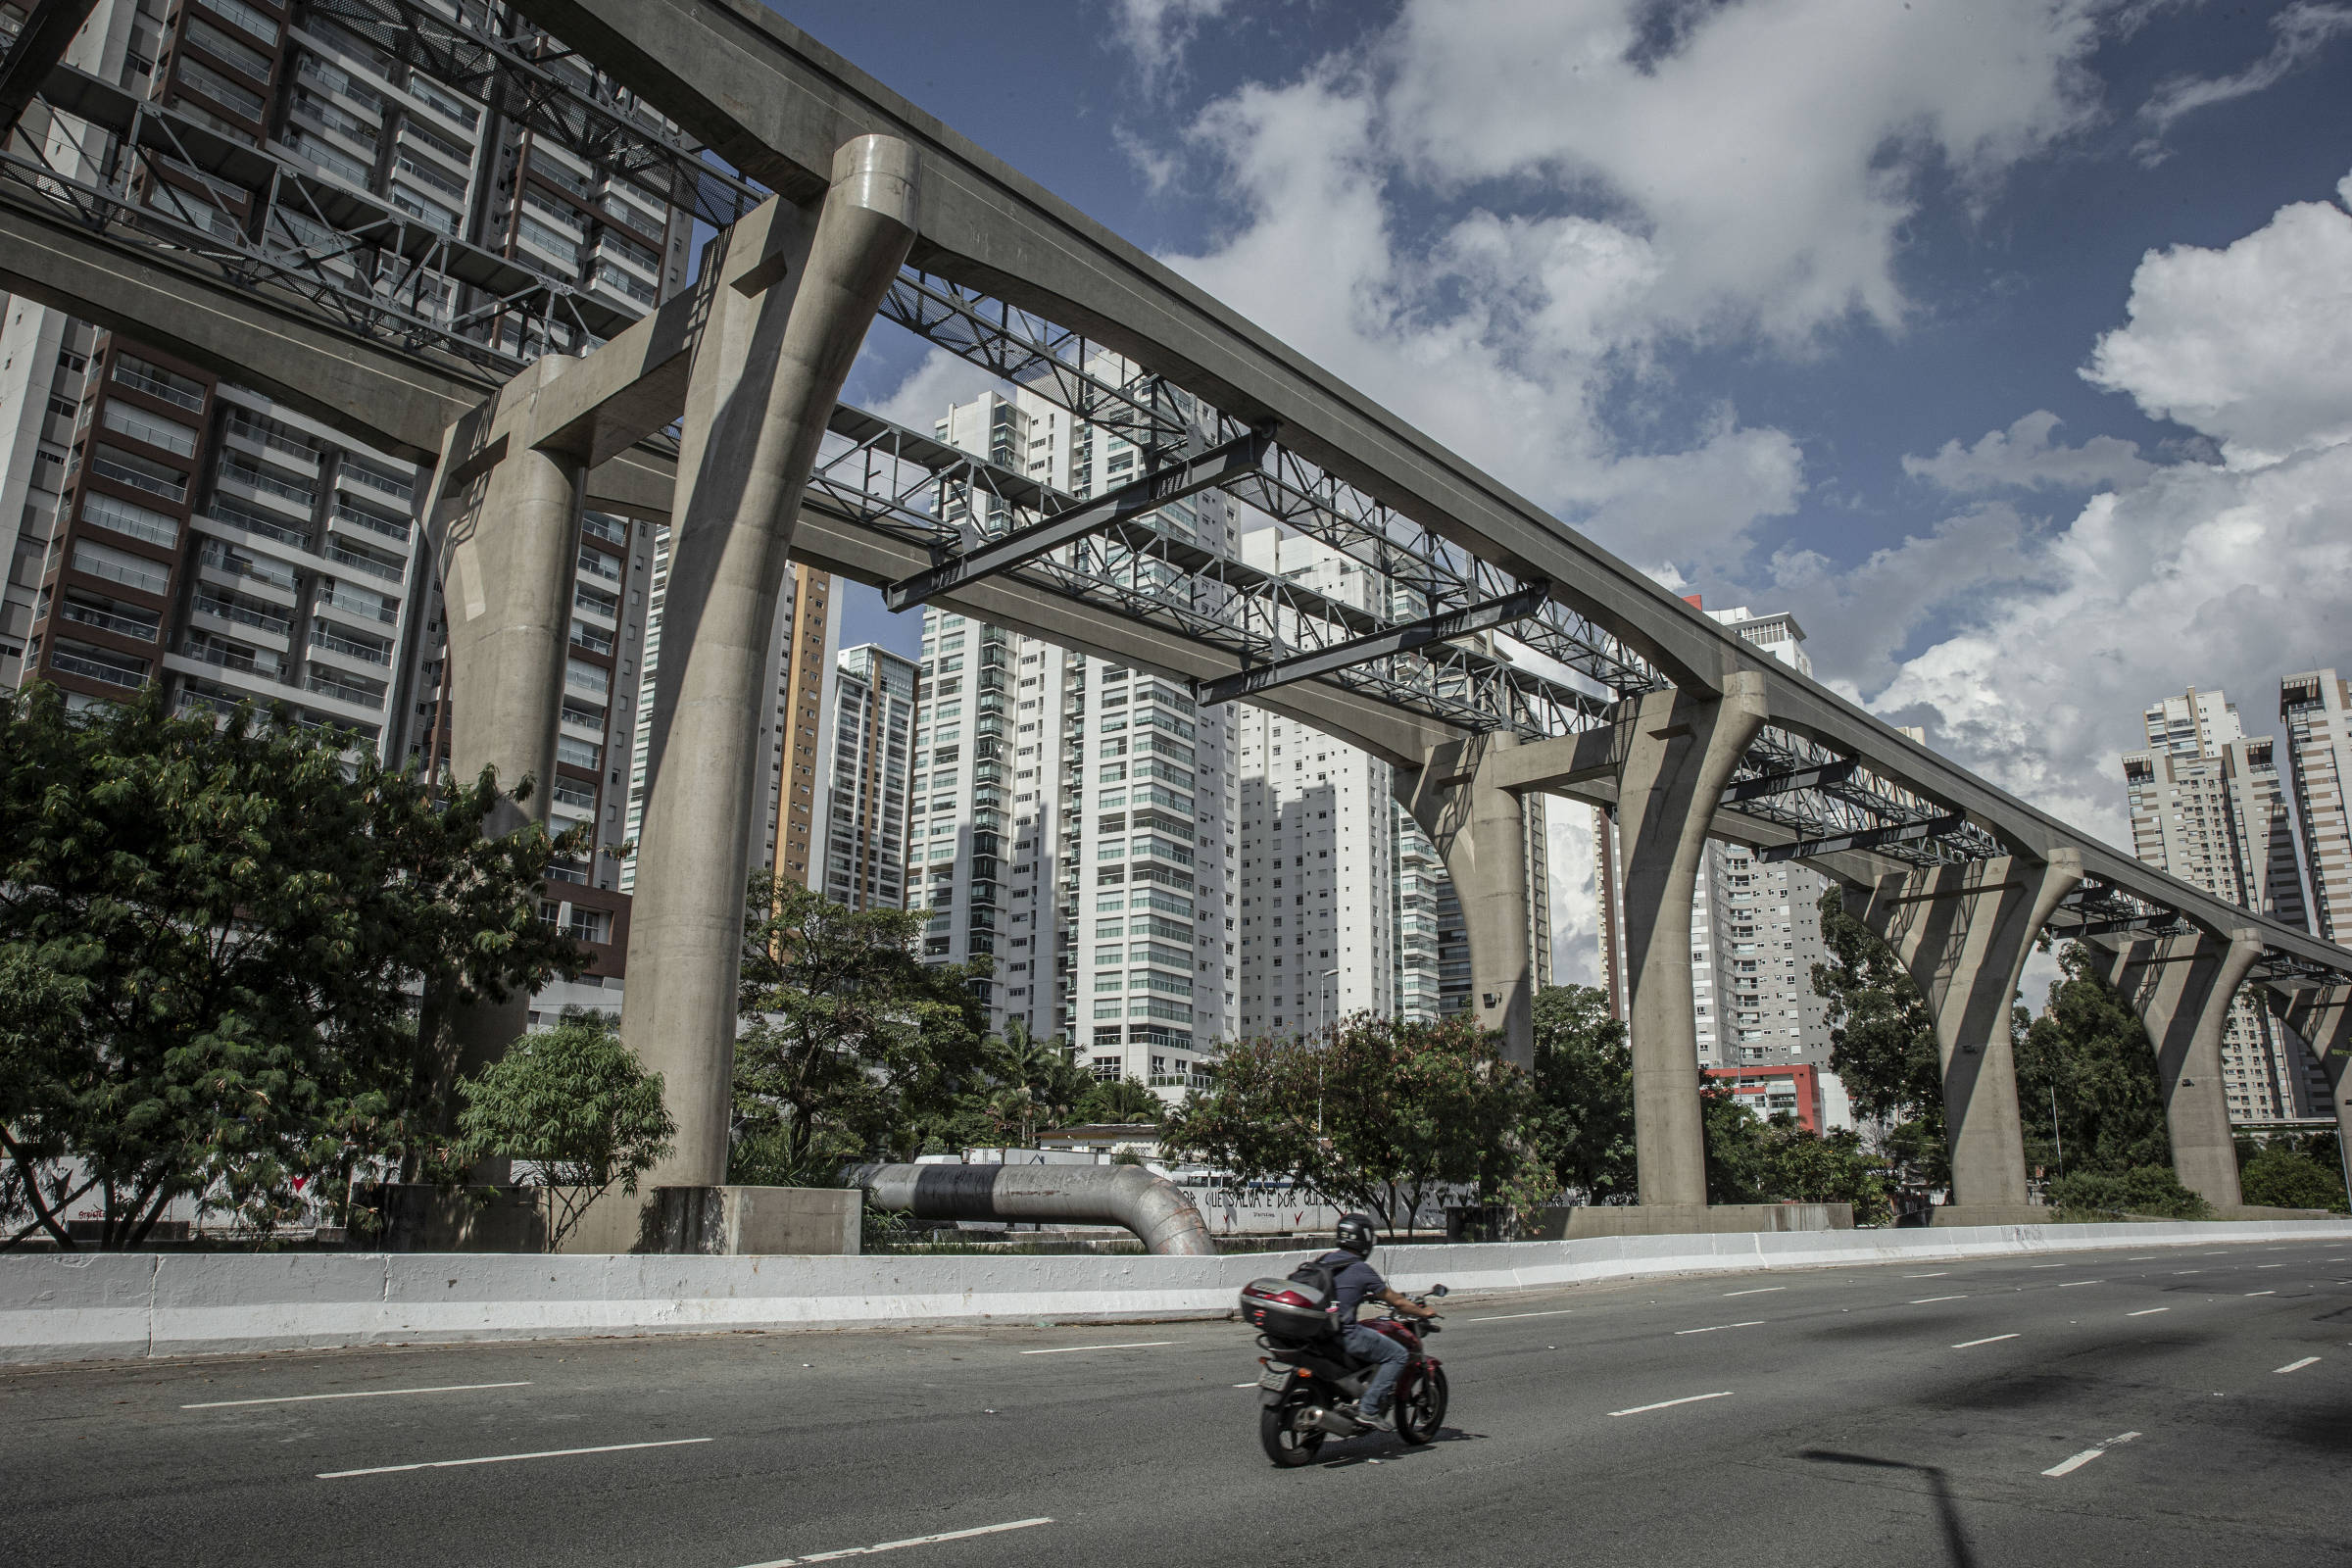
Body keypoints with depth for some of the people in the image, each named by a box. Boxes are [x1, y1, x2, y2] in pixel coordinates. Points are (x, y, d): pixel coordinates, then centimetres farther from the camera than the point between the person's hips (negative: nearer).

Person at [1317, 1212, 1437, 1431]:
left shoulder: (1324, 1260, 10)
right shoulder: (1361, 1270, -10)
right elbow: (1397, 1302, -2)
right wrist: (1424, 1312, 13)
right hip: (1344, 1335, -8)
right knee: (1398, 1355, 1)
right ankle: (1369, 1408, -7)